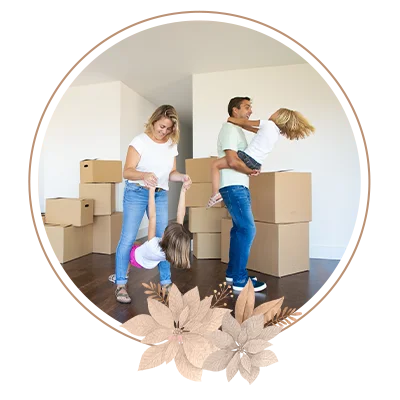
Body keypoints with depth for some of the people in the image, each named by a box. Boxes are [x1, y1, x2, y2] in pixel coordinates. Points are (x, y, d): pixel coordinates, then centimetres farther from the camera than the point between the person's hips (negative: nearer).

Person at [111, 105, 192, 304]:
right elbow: (127, 171, -17)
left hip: (161, 195, 5)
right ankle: (120, 285, 8)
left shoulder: (172, 145, 5)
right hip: (136, 192, -4)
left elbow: (170, 173, 8)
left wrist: (182, 177, -14)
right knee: (128, 238, -5)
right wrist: (144, 175, -37)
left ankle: (166, 282, 21)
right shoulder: (140, 141, -9)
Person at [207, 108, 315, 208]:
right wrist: (239, 124, 28)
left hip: (247, 157, -8)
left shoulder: (268, 124, -2)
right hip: (257, 165, 8)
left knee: (215, 164, -6)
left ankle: (216, 194, -18)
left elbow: (245, 122, 4)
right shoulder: (279, 134, 18)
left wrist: (231, 119, 19)